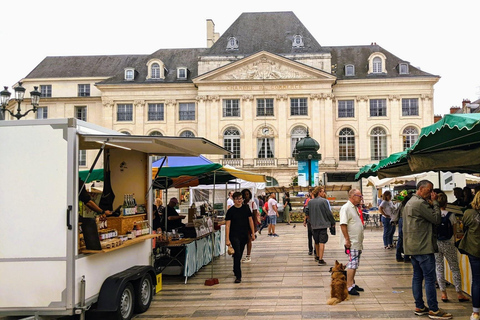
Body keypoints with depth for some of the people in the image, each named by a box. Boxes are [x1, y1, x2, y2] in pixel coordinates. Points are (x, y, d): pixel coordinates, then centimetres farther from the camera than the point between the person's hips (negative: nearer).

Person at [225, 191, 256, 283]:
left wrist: (253, 233, 8)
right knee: (237, 254, -12)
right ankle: (238, 276, -9)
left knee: (240, 255, 13)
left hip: (244, 235, 4)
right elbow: (227, 225, -8)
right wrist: (227, 239, -13)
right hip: (234, 235, -4)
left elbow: (250, 221, 10)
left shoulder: (246, 208, 3)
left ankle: (235, 271, 34)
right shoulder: (231, 211, -7)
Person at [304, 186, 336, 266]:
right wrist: (333, 222, 0)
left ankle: (317, 256, 35)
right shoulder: (324, 201, -11)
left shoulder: (310, 202, 4)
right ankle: (320, 260, -8)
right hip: (323, 224, -5)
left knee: (316, 241, 19)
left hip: (314, 225, 5)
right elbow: (329, 213, -11)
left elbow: (306, 213, 8)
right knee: (322, 242, -4)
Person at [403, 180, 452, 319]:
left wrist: (431, 204, 7)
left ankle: (419, 307, 18)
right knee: (430, 279, -5)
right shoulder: (420, 203, -16)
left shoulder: (410, 203, 17)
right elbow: (436, 219, -14)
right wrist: (434, 203, -5)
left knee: (417, 276, 12)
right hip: (423, 246, -10)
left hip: (413, 246, 10)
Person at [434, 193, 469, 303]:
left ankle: (443, 294, 9)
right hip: (448, 244, -1)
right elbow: (454, 232, 1)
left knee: (439, 268, 8)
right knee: (455, 268, 10)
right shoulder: (451, 215, -9)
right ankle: (459, 293, 13)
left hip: (435, 244, 1)